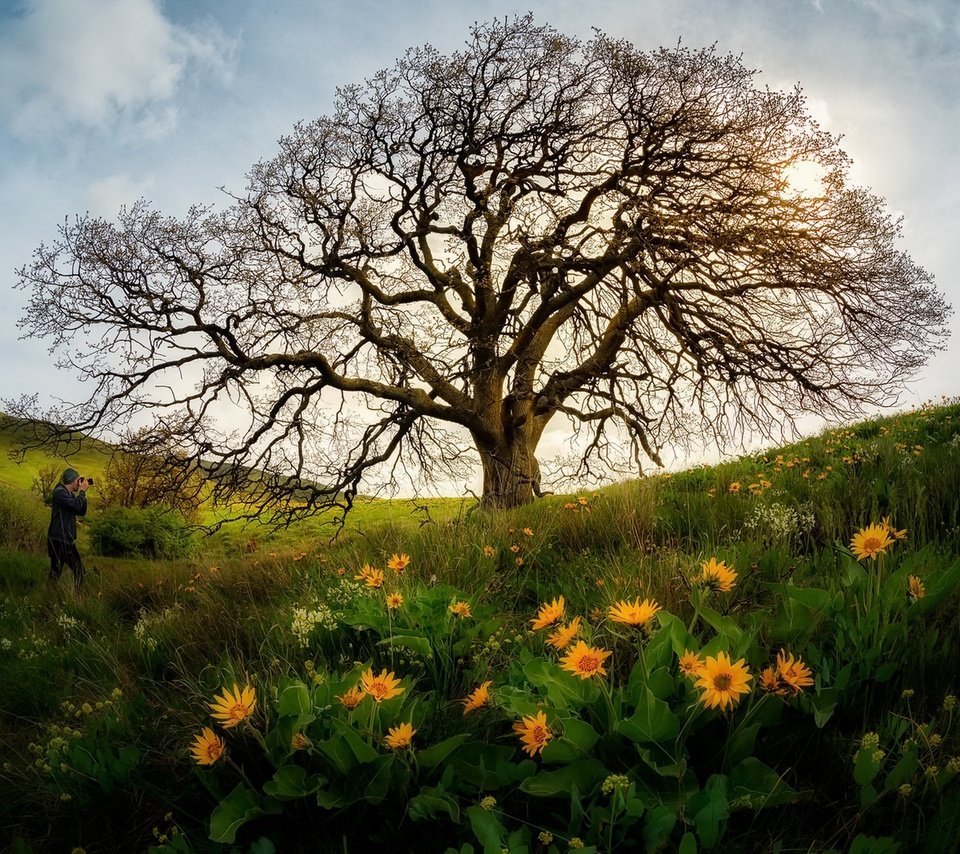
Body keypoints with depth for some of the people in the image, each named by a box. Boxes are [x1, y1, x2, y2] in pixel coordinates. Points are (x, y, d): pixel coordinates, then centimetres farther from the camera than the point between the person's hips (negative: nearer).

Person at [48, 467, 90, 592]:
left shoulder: (70, 494, 16)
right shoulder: (59, 492, -13)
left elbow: (82, 512, 13)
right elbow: (76, 506, -26)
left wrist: (82, 493, 5)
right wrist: (82, 491, -12)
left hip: (68, 540, 10)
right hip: (58, 541, -10)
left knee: (79, 570, 10)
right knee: (56, 572, -5)